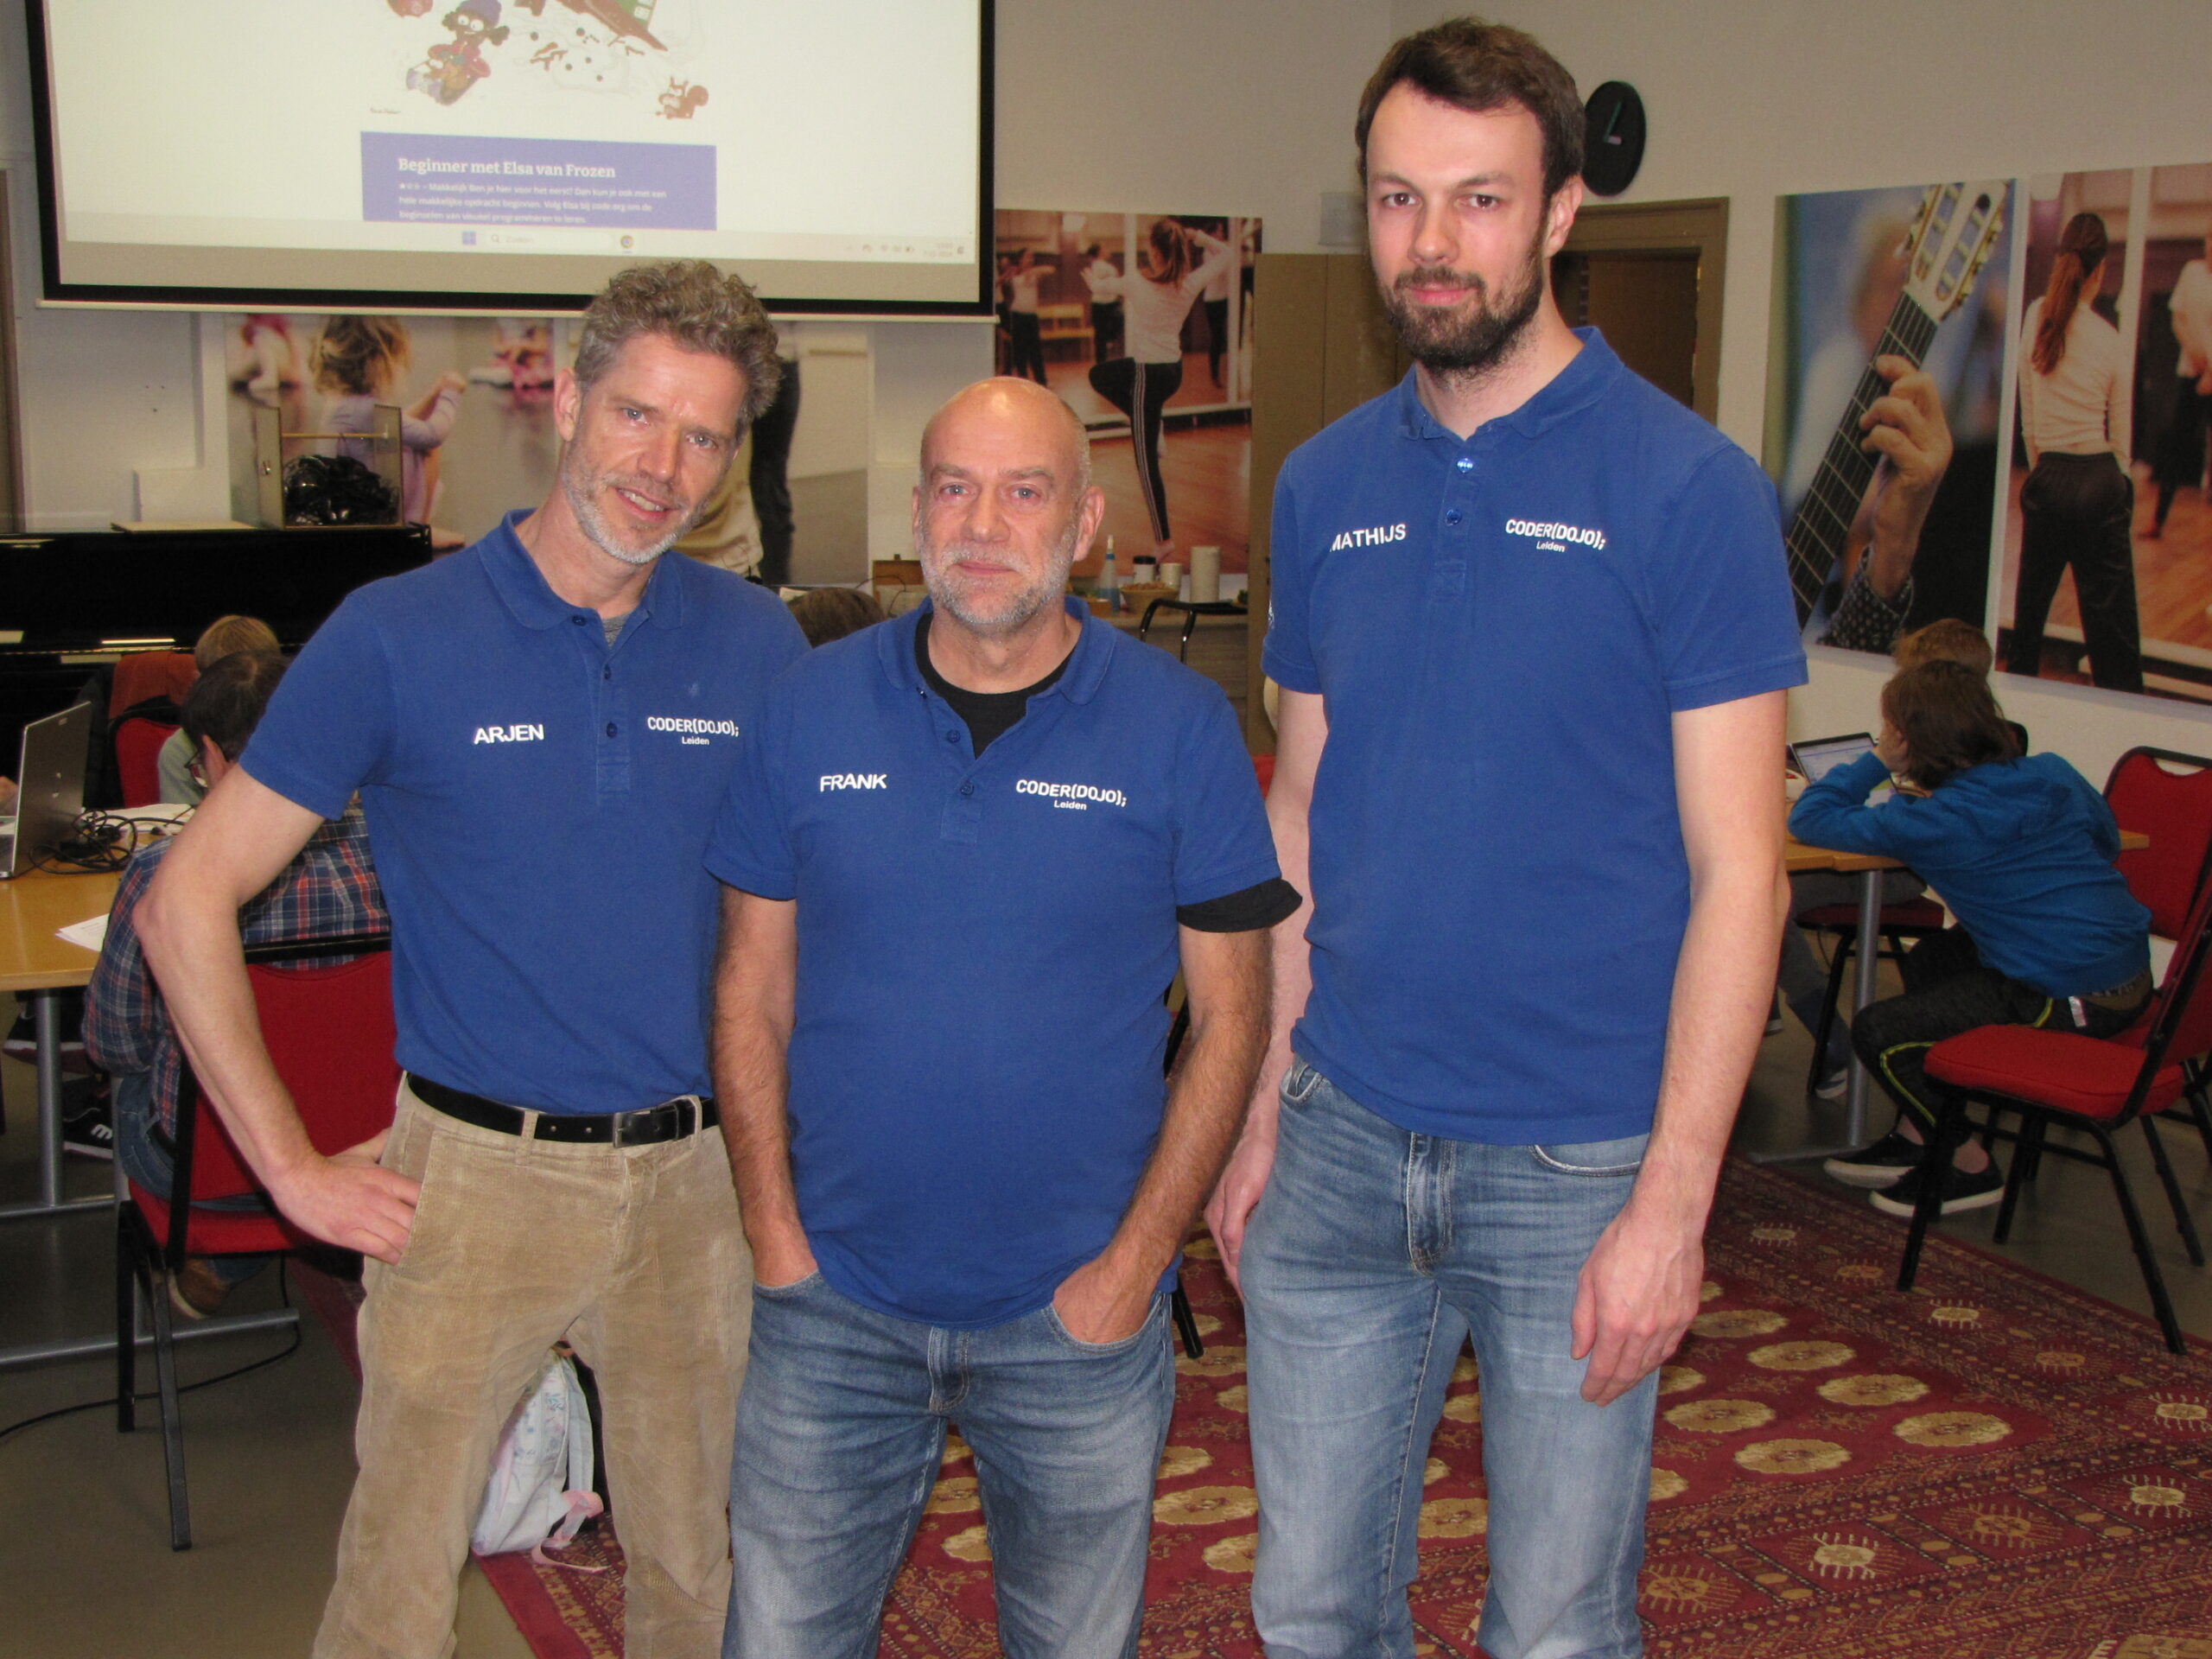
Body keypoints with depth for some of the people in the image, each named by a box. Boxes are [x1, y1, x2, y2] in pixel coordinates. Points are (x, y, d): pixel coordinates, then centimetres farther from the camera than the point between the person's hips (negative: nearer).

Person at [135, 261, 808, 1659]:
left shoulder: (757, 644, 1)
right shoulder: (398, 637, -8)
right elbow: (189, 900, -6)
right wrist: (292, 1167, -7)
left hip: (697, 1183, 3)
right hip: (477, 1178, -3)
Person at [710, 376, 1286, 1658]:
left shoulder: (1180, 725, -6)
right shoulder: (813, 708, 0)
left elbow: (1231, 1018, -3)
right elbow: (754, 992, 4)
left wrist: (1134, 1264, -8)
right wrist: (775, 1236, -3)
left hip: (1079, 1313, -1)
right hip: (835, 1304, 2)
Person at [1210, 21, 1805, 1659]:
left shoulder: (1687, 484, -10)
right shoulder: (1325, 484, 5)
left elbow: (1735, 867, -11)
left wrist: (1673, 1201, -15)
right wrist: (1260, 1106, 8)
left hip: (1578, 1170, -4)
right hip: (1339, 1148, 4)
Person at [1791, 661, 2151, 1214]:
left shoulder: (1936, 822, -16)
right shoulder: (2052, 773, 3)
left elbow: (1809, 817, -9)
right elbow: (2106, 840, 22)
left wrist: (1877, 763, 3)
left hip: (2068, 1001, -9)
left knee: (1877, 1031, -2)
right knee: (1932, 958, 27)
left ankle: (1970, 1166, 16)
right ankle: (1915, 1139, 31)